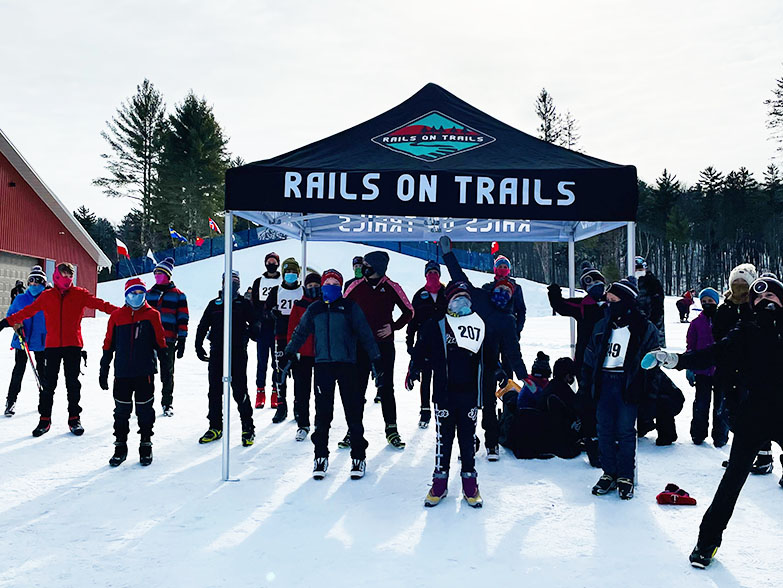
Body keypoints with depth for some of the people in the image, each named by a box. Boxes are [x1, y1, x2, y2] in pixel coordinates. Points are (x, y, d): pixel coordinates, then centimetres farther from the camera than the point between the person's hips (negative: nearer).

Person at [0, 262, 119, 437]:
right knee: (49, 383, 3)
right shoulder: (46, 296, 6)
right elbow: (27, 311, 10)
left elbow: (99, 304, -4)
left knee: (73, 382, 3)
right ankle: (45, 419, 12)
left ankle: (74, 418, 14)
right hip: (52, 345, 1)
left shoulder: (80, 294, 3)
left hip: (73, 345, -1)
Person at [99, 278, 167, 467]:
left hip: (145, 373, -1)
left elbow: (160, 342, 6)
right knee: (121, 411, 6)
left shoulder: (152, 315, 2)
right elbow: (108, 345, 9)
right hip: (122, 373, 1)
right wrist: (103, 370, 9)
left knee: (144, 410, 6)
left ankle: (146, 445, 18)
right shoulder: (117, 316, 5)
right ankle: (120, 446, 18)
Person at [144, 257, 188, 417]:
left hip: (168, 340, -3)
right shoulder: (149, 293, 14)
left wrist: (181, 341, -6)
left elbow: (183, 319, 0)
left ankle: (167, 404, 13)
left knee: (167, 372, 3)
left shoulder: (178, 295, 3)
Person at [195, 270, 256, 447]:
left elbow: (255, 325, 3)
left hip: (238, 354, -3)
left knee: (240, 392, -5)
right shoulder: (214, 305, 11)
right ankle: (215, 427, 19)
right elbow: (202, 327, 14)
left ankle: (248, 428, 4)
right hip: (216, 354, 3)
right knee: (215, 392, 8)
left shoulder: (244, 305, 4)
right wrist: (199, 346, 6)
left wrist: (252, 334, -18)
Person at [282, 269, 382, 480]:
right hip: (323, 365, 2)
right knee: (322, 414, 1)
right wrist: (288, 355, 16)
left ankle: (358, 457, 7)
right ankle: (321, 457, 11)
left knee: (353, 412, -2)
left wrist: (376, 360, 2)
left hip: (347, 364, -2)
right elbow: (300, 333, 22)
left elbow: (365, 334, 5)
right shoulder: (314, 309, 13)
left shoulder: (350, 308, 5)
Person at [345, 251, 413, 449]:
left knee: (386, 388, 5)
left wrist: (393, 327, -2)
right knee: (358, 387, 3)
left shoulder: (392, 288, -2)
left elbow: (409, 312, 9)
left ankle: (391, 429, 13)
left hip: (385, 345, -1)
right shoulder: (355, 287, 2)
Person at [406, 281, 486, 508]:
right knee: (444, 436, 4)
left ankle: (469, 480, 17)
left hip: (470, 393, 2)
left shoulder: (480, 326, 9)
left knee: (467, 437, 8)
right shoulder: (436, 326, 1)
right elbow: (421, 351, 4)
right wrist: (414, 370, -5)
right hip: (444, 393, -2)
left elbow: (489, 356, 22)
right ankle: (440, 480, 14)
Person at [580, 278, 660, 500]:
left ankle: (625, 477, 12)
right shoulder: (603, 326, 10)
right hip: (603, 383, 4)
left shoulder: (644, 328, -1)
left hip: (628, 385, -4)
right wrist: (584, 387, 10)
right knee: (605, 431, 6)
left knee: (625, 431, 0)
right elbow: (590, 358, 14)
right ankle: (609, 473, 18)